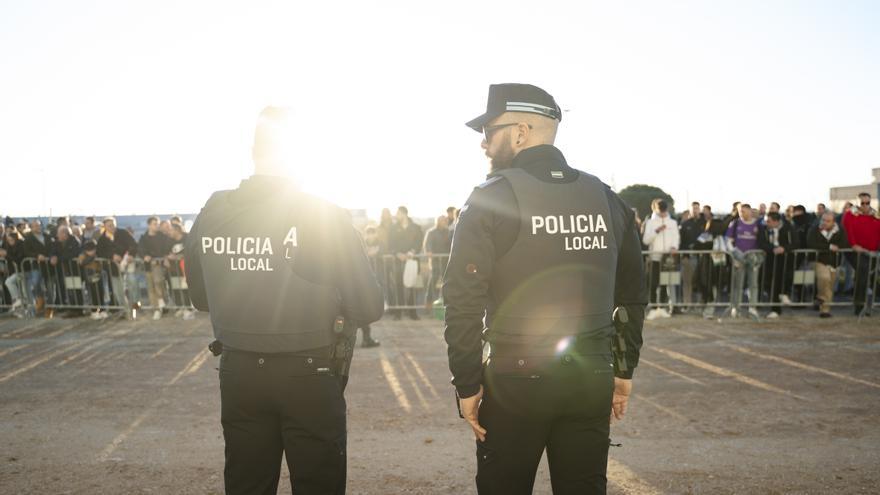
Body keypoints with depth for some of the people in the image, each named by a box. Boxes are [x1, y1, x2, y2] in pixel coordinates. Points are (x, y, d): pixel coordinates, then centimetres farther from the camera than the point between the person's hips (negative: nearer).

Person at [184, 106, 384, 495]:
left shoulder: (210, 214, -4)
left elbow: (200, 299, 9)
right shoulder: (324, 216, -15)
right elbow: (368, 308, -13)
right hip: (309, 376, -3)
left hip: (238, 375, 4)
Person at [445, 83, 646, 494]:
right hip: (592, 381, 4)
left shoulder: (490, 200, -9)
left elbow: (464, 302, -13)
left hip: (516, 381, -4)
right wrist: (624, 371, 18)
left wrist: (467, 384, -6)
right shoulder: (607, 198, 6)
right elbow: (633, 295, 10)